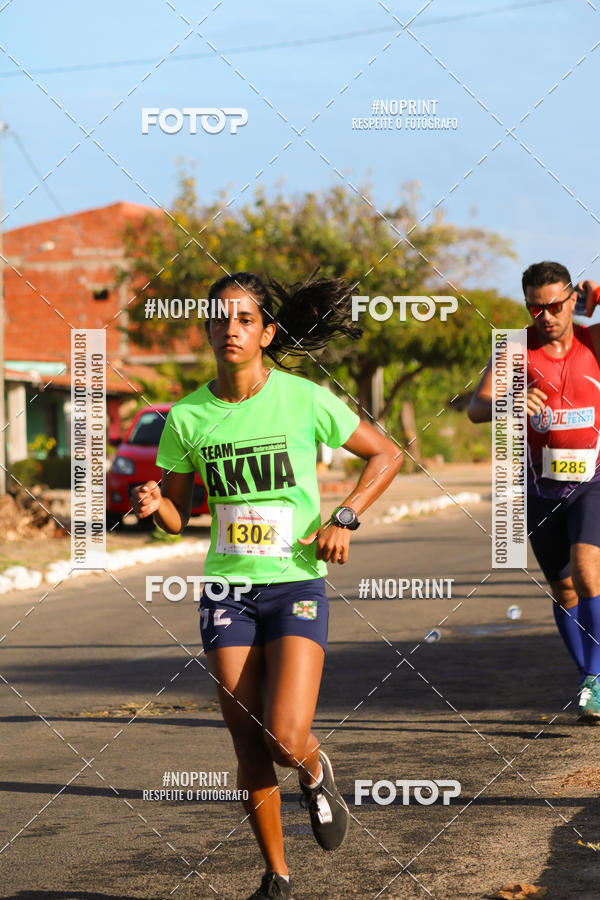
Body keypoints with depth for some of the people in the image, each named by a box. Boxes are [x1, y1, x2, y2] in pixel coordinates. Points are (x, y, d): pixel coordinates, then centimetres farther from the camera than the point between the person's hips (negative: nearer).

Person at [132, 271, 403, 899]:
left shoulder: (305, 400, -7)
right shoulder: (187, 417, 0)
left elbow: (386, 455, 5)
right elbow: (176, 515, 10)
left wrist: (343, 518, -6)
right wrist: (154, 504, -13)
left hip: (296, 583, -2)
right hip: (227, 588, 2)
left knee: (287, 741, -16)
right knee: (249, 749, 2)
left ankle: (316, 774, 21)